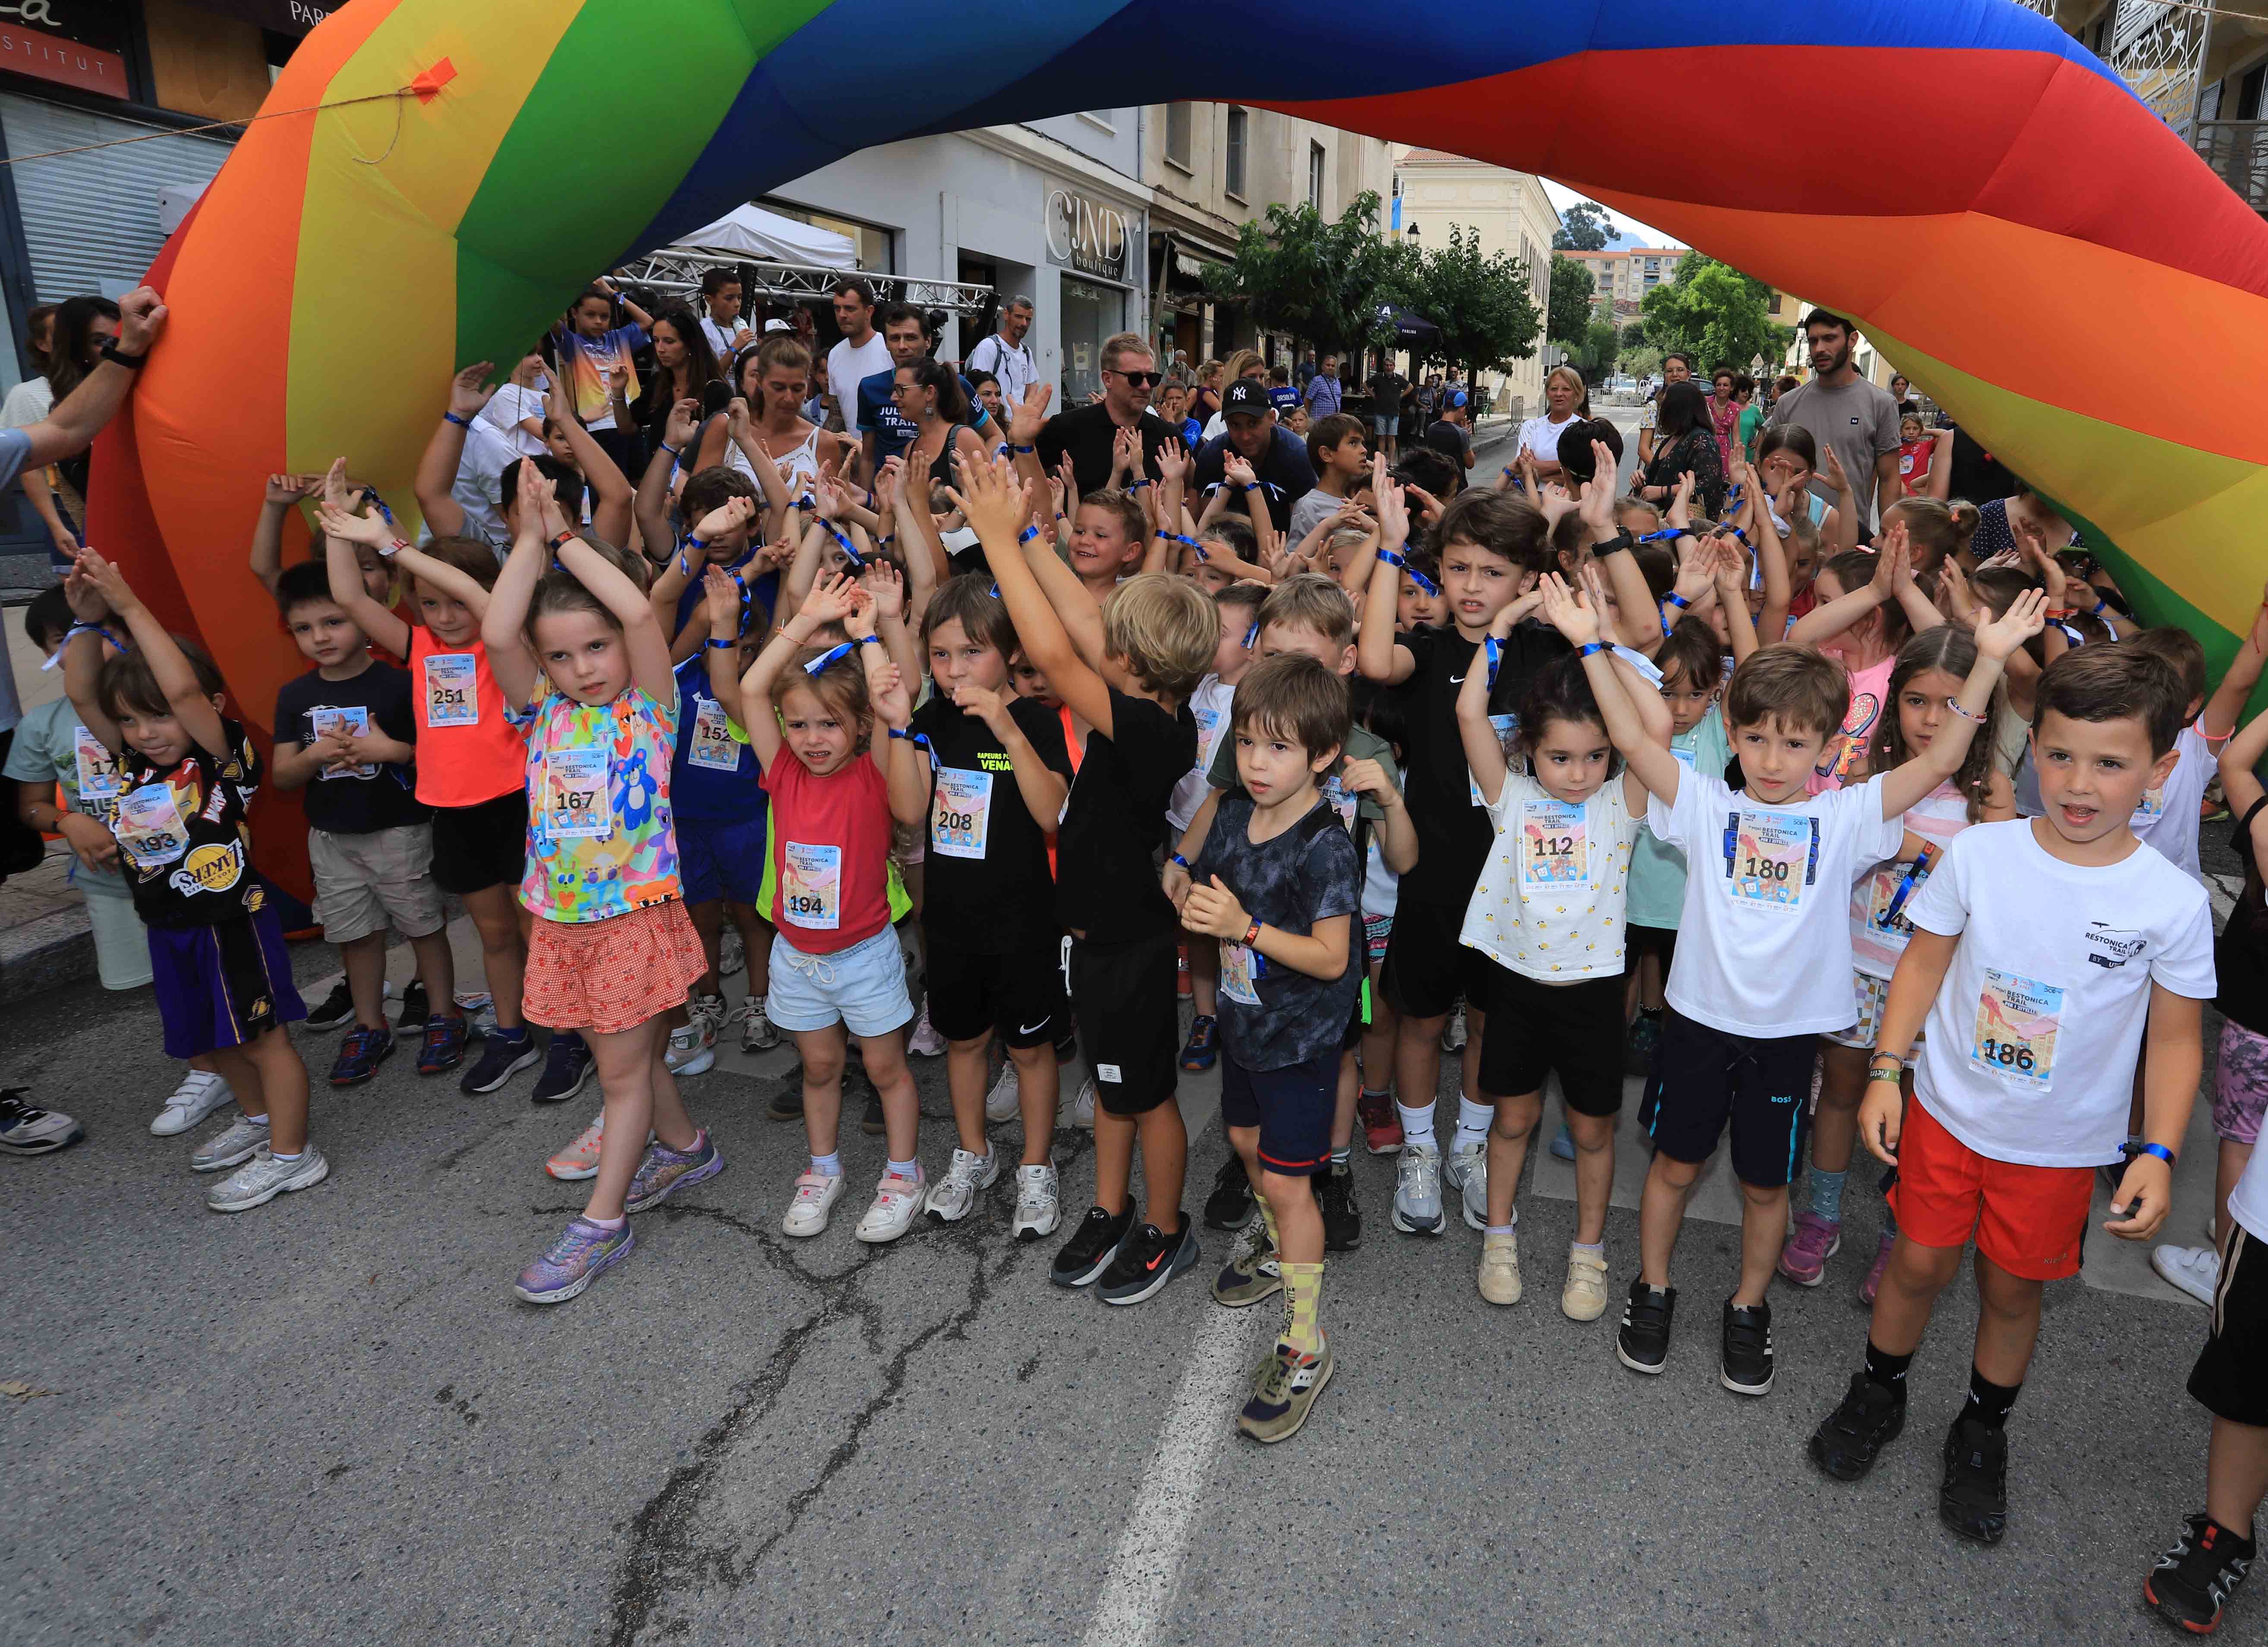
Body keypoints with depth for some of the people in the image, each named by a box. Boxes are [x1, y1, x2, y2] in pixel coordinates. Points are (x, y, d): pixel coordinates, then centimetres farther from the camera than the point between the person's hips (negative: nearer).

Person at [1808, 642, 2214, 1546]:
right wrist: (1885, 1074, -6)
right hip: (1947, 1111, 0)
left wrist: (2158, 1154, -12)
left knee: (2012, 1291, 15)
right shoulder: (1978, 853, -13)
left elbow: (2175, 1039, -4)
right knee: (1921, 1262, 13)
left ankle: (1983, 1433, 41)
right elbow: (1924, 962, -3)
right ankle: (1878, 1394, 39)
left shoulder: (2173, 902, -14)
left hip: (2062, 1145, 0)